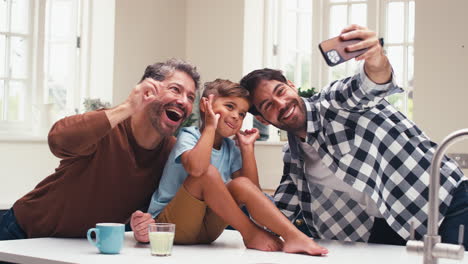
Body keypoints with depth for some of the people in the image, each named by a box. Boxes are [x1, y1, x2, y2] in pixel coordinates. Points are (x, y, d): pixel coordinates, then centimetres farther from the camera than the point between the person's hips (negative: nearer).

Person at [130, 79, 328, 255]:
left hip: (205, 229, 6)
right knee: (208, 172, -28)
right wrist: (210, 126, -24)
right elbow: (196, 168, -36)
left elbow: (252, 189, 0)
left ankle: (293, 236, -26)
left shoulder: (230, 149, 8)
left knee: (241, 184, -16)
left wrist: (247, 147, -3)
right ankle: (250, 235, -17)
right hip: (169, 225, -6)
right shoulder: (188, 136, -12)